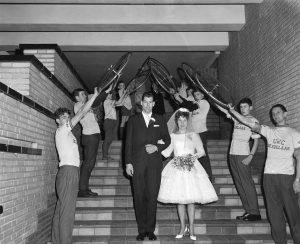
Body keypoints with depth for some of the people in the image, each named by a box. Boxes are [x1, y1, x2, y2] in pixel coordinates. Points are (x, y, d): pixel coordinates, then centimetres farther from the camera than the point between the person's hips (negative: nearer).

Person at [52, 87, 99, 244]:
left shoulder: (67, 132, 23)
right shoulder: (61, 130, -4)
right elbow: (82, 113, -6)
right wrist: (95, 95, -2)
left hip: (70, 172, 9)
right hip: (68, 171, -9)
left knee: (61, 210, 8)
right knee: (67, 211, -12)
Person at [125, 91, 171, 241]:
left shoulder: (160, 120, 12)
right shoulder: (133, 120, 10)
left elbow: (167, 139, 12)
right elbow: (128, 143, 5)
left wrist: (157, 147, -7)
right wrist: (128, 163, -2)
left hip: (154, 163, 0)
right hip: (137, 163, 0)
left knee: (152, 197, -1)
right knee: (139, 197, 2)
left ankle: (150, 229, 10)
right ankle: (142, 229, 12)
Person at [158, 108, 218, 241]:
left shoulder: (194, 135, 7)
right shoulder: (172, 136, 10)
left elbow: (201, 151, 2)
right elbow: (166, 153, 4)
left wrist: (195, 155, -17)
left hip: (191, 168, -1)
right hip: (177, 169, 2)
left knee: (190, 199, -4)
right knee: (179, 199, 2)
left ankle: (191, 229, 7)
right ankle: (182, 227, 15)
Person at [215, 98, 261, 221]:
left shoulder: (253, 121, -1)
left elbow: (256, 140, -5)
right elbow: (221, 108, 17)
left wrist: (251, 156, -15)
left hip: (243, 155, -6)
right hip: (232, 154, 6)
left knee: (247, 183, -6)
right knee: (239, 184, 8)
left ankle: (255, 213, 0)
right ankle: (248, 211, 14)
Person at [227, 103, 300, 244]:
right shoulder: (269, 131, 12)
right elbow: (250, 123, 3)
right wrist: (232, 111, -6)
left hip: (287, 176, -3)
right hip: (269, 175, 3)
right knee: (274, 211, 6)